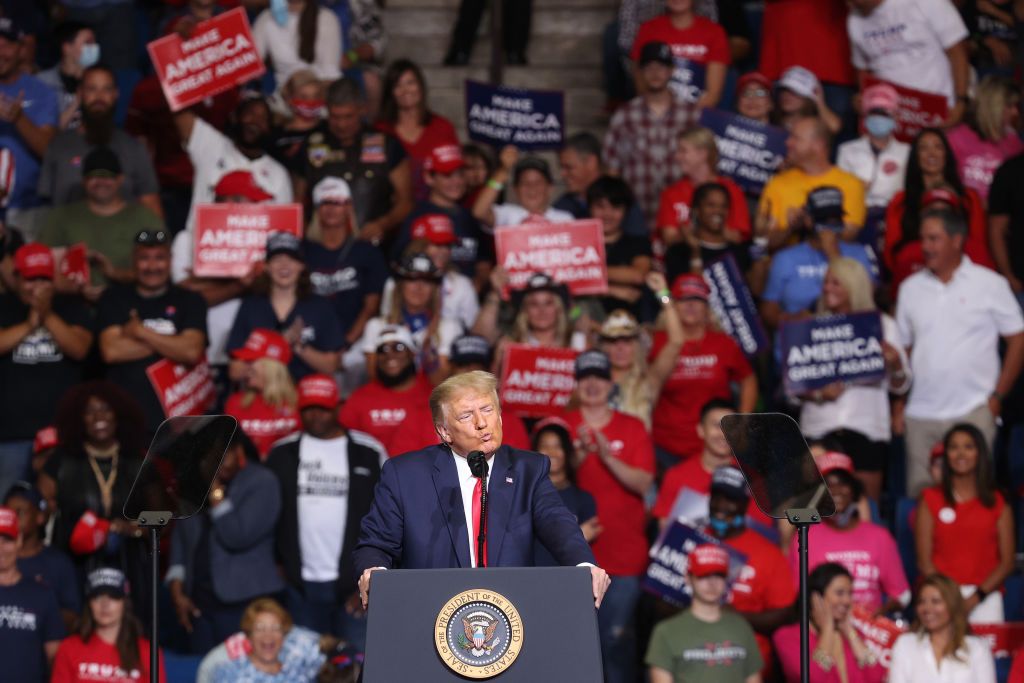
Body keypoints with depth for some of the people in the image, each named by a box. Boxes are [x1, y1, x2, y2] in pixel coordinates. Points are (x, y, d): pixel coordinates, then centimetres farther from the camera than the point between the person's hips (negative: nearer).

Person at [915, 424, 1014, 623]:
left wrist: (975, 597, -9)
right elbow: (924, 560, 3)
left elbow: (1007, 562, 5)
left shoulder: (998, 502, 10)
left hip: (985, 597, 1)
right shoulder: (931, 500, 10)